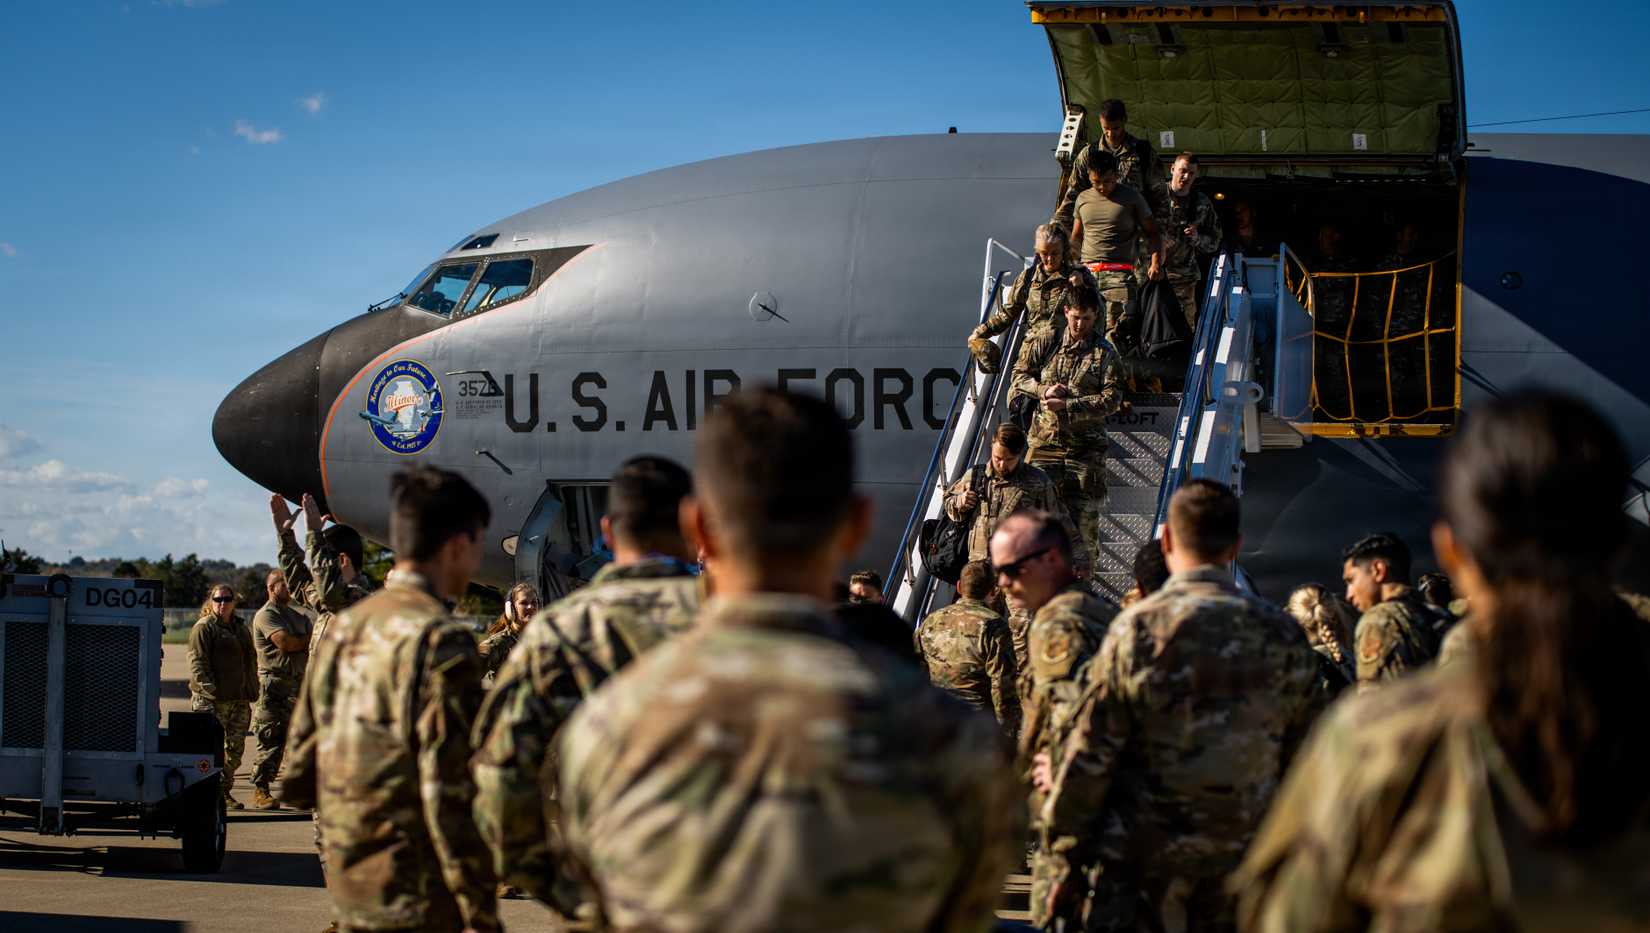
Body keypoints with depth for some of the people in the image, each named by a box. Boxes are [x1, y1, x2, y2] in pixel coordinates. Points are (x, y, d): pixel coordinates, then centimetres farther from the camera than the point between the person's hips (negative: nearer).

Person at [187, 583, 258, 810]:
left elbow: (251, 661, 26)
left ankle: (224, 791, 16)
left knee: (235, 748, 7)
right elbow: (198, 662, -10)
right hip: (213, 700, -7)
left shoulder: (241, 628, 20)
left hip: (240, 699, 7)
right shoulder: (204, 627, -2)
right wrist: (208, 690, -20)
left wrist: (253, 691, 17)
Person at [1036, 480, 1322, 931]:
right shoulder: (1283, 635, 1)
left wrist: (1070, 863, 2)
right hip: (1245, 860, 3)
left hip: (1145, 861, -3)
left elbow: (1091, 755, -7)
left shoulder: (1138, 628, -9)